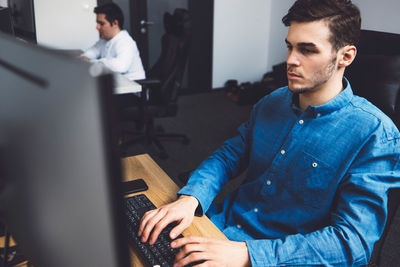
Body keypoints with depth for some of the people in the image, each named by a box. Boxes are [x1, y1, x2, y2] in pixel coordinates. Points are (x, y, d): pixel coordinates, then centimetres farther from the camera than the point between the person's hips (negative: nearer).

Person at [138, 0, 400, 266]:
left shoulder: (375, 136, -16)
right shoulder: (271, 103, 3)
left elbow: (353, 241, -21)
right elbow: (228, 156, 6)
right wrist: (189, 198, -15)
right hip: (225, 224, 5)